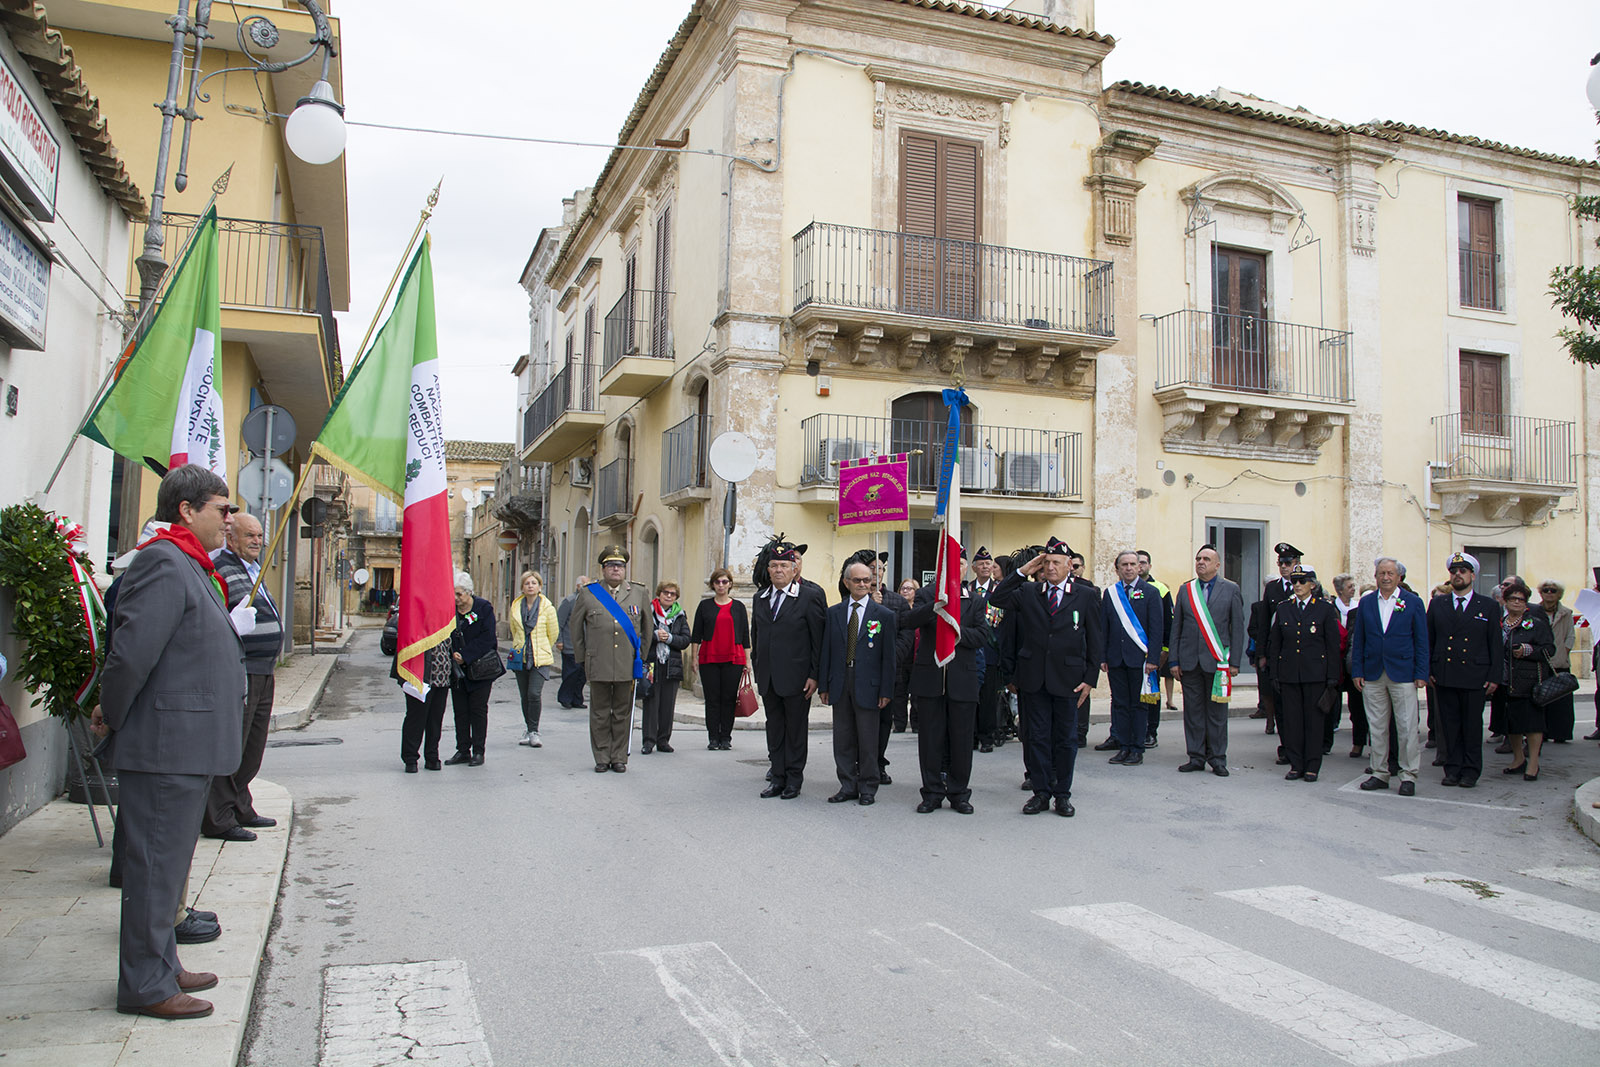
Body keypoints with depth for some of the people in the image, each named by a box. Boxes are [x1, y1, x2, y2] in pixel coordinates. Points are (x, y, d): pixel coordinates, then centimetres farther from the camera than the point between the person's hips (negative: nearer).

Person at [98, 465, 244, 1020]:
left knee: (167, 863, 18)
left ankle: (162, 967, 29)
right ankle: (145, 986, 11)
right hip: (166, 748, -10)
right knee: (156, 865, 0)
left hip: (185, 748, 10)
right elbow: (131, 652, -22)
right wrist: (113, 719, -10)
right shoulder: (164, 564, -16)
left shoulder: (192, 568, 17)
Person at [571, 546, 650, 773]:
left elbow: (648, 626, 17)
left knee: (623, 714, 6)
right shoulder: (588, 594, 4)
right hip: (598, 666, 0)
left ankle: (619, 758, 16)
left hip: (628, 666, 0)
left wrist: (641, 656, 13)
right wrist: (582, 657, 10)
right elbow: (575, 626, 13)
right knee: (600, 714, 6)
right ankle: (602, 758, 16)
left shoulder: (639, 594, 6)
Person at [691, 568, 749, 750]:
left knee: (729, 698, 1)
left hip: (733, 659, 0)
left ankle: (726, 738, 9)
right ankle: (713, 738, 8)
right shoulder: (705, 605, 8)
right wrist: (694, 657, 1)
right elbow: (696, 634, 9)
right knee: (712, 699, 1)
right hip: (709, 658, 0)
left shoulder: (738, 606, 9)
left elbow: (745, 635, 10)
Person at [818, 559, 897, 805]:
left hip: (868, 685, -3)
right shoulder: (834, 613, 8)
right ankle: (848, 786, 20)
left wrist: (886, 690, -7)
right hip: (840, 684, 3)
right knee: (843, 739, 9)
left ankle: (868, 788, 15)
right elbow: (826, 651, 8)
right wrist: (823, 685, 3)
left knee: (868, 741, 4)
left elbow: (888, 656, -2)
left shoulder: (884, 614, 0)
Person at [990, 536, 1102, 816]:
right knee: (1036, 738, 6)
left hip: (1068, 680, -1)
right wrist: (1022, 572, -9)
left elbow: (1095, 641, 4)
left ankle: (1063, 794, 18)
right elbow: (996, 600, -7)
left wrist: (1090, 678, -3)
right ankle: (1041, 792, 16)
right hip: (1034, 678, 1)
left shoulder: (1085, 596, 3)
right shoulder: (1027, 593, 6)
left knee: (1066, 739, 7)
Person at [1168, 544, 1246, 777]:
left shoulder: (1231, 590, 3)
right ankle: (1196, 757, 14)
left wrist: (1235, 662, -4)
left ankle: (1217, 759, 12)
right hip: (1189, 661, 2)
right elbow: (1176, 628, 10)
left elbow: (1238, 628, 2)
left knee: (1217, 712, 3)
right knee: (1193, 711, 5)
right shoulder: (1185, 590, 9)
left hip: (1217, 661, -2)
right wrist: (1174, 661, 4)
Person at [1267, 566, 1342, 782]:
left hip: (1315, 674, -2)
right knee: (1291, 719, 3)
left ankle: (1312, 766, 11)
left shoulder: (1326, 609, 1)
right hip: (1289, 673, 3)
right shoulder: (1283, 609, 9)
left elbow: (1333, 646, 1)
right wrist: (1274, 674, 6)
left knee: (1314, 719, 2)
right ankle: (1296, 764, 12)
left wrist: (1332, 678, -4)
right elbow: (1274, 643, 11)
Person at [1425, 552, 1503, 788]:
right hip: (1444, 677, 2)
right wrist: (1428, 671, 3)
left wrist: (1494, 677, -2)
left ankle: (1471, 771, 12)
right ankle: (1453, 769, 12)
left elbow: (1496, 644, 4)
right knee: (1449, 724, 4)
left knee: (1472, 725, 3)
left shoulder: (1489, 606, 6)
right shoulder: (1437, 604, 11)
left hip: (1475, 677, -1)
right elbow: (1428, 640, 11)